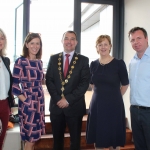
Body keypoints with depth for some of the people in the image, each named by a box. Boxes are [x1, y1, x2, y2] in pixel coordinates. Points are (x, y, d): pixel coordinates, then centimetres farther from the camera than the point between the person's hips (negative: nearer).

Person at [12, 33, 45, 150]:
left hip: (39, 101, 6)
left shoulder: (39, 62, 8)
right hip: (28, 103, -6)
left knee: (35, 136, 15)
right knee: (30, 138, 3)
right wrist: (25, 100, -15)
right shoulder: (20, 61, -11)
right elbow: (14, 85, -12)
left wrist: (40, 99, 5)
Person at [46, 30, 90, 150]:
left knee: (75, 140, 13)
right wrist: (58, 99, -11)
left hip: (75, 106, -1)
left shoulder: (83, 60, -1)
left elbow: (85, 83, -8)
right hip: (56, 105, 2)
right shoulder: (53, 59, 7)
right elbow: (49, 80, 2)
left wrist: (68, 99, -15)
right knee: (57, 139, 15)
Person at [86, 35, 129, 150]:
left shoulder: (119, 63, -8)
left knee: (114, 139, 9)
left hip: (114, 105, -3)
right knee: (98, 137, 14)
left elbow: (125, 84, 2)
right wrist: (100, 94, 10)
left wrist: (114, 96, 8)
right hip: (97, 104, 4)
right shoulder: (93, 64, 4)